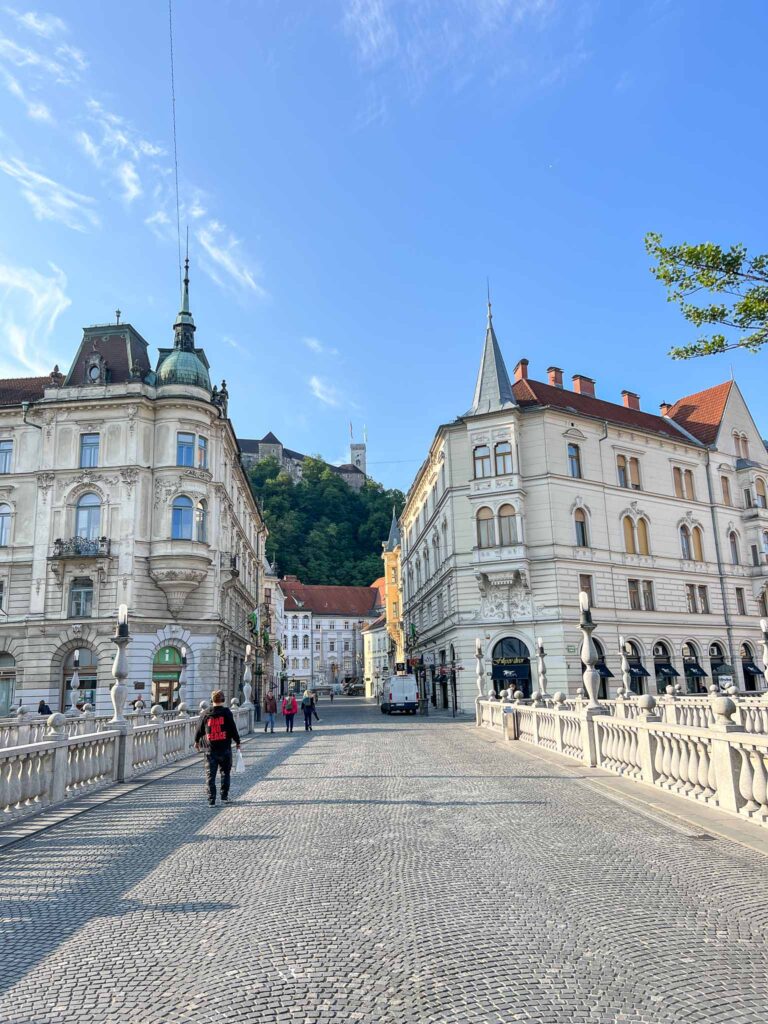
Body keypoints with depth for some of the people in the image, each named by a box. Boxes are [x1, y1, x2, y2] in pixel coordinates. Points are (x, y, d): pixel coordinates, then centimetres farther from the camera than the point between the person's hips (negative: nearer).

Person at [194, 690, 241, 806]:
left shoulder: (206, 713, 1)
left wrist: (197, 741, 27)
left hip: (210, 749, 1)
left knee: (210, 774, 6)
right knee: (225, 772, 15)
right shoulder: (226, 712, -6)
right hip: (225, 748, -1)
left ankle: (211, 799, 1)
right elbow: (233, 728, -4)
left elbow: (200, 729, 10)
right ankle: (224, 797, 17)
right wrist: (237, 742, 10)